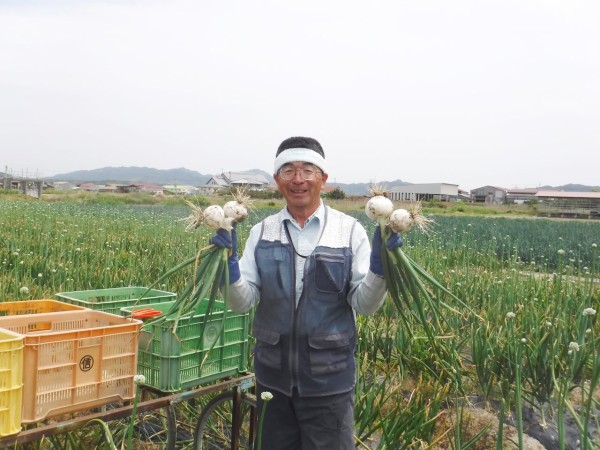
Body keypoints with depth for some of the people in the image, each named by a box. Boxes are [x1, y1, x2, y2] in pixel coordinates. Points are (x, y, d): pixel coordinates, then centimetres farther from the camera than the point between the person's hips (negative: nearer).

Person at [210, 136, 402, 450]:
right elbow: (242, 303, -4)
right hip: (273, 377, 3)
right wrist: (229, 263, -20)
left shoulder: (350, 231, -7)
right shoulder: (261, 232, -1)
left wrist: (378, 266, -24)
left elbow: (365, 305, -7)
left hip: (329, 379, -2)